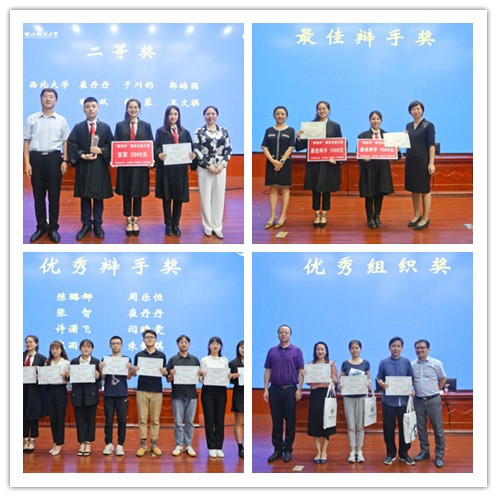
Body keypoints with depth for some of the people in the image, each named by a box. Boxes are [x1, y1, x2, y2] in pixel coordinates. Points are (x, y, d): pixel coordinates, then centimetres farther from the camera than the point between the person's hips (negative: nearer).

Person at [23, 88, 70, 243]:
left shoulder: (61, 120, 5)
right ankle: (41, 227, 16)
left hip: (54, 157, 0)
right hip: (36, 157, 0)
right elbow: (27, 142, 4)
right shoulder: (31, 119, 3)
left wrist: (65, 161, -2)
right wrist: (27, 163, -3)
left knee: (54, 194, 4)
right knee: (38, 194, 6)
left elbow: (65, 142, 6)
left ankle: (53, 227, 13)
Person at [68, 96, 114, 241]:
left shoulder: (105, 127, 6)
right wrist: (82, 155, -14)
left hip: (100, 167, 0)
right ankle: (86, 225, 11)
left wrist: (101, 151, -14)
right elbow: (71, 144, -2)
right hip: (83, 167, 0)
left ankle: (98, 225, 12)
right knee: (85, 197, 4)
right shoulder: (78, 127, 6)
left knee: (98, 197, 5)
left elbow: (111, 146, 3)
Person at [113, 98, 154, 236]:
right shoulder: (120, 125, 5)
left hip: (141, 165, 0)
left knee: (138, 194, 7)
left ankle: (135, 221, 18)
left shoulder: (146, 126, 6)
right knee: (126, 194, 6)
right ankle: (128, 221, 16)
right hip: (124, 164, 0)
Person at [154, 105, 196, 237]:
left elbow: (191, 147, 8)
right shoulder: (161, 132, 4)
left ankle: (176, 225, 14)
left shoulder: (185, 132, 13)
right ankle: (168, 225, 12)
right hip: (166, 168, -2)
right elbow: (156, 148, -4)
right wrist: (159, 155, -26)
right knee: (166, 197, 3)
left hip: (180, 169, 2)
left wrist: (192, 155, -14)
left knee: (179, 198, 4)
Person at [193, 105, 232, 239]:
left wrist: (222, 164, -8)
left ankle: (217, 226, 11)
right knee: (206, 197, 1)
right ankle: (207, 226, 11)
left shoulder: (224, 131, 7)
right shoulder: (199, 132, 0)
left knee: (219, 197, 4)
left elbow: (228, 150, 6)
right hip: (205, 169, -2)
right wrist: (208, 166, -12)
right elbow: (196, 151, -6)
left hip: (220, 168, 2)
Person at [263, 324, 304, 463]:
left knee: (290, 422, 2)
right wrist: (266, 389, 0)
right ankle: (277, 449, 13)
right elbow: (267, 371, 8)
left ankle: (288, 450, 10)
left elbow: (301, 371, -1)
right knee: (276, 421, 5)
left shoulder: (296, 351, 2)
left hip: (290, 390, -2)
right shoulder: (272, 351, 9)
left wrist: (299, 390, -9)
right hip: (275, 390, 2)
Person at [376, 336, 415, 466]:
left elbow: (411, 379, 9)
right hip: (388, 400, 0)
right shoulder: (384, 362, 3)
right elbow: (378, 378, 4)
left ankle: (404, 453, 17)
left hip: (404, 400, 0)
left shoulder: (406, 362, 5)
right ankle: (390, 453, 17)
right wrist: (382, 383, -18)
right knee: (388, 428, 3)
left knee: (404, 427, 3)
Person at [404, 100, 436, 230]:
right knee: (414, 189, 11)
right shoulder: (409, 125, 10)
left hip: (423, 161, -6)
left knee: (424, 190, 0)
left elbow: (431, 145, -12)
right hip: (410, 160, 6)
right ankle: (417, 215, 22)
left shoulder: (428, 125, -8)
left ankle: (425, 219, 6)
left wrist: (431, 163, -18)